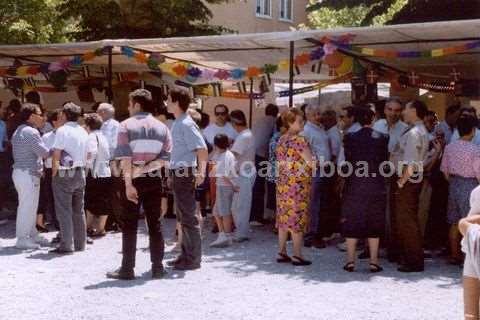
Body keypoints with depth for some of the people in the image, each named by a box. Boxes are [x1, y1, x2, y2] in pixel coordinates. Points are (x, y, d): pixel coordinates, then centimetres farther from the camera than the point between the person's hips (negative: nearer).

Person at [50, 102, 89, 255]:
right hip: (80, 173, 7)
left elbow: (56, 155, -15)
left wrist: (54, 174, -8)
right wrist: (81, 170, 17)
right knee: (78, 210, 13)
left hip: (65, 173, -7)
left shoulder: (62, 130, -12)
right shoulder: (83, 132, 10)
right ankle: (80, 243, 17)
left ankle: (67, 245, -4)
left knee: (64, 211, -3)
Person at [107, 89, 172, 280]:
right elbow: (165, 157, -6)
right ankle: (157, 267, 11)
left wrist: (128, 184, -17)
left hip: (134, 180, -3)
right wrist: (145, 168, -9)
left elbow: (125, 157, -16)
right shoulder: (162, 127, 6)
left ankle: (127, 269, 4)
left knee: (129, 225, 3)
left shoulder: (126, 125, -6)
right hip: (154, 180, 3)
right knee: (155, 224, 9)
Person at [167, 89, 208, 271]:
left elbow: (202, 149, -22)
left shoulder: (186, 124, -15)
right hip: (177, 173, 10)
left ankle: (193, 259, 3)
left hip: (185, 173, -10)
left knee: (189, 217, -3)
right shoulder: (177, 124, 14)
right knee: (182, 216, 16)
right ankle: (186, 255, 26)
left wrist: (201, 172, -31)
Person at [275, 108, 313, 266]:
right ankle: (297, 255, 0)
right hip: (298, 183, -8)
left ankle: (282, 253, 15)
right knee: (298, 218, -3)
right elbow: (311, 162, -16)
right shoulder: (299, 139, -14)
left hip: (283, 183, 8)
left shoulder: (281, 140, 11)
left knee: (284, 217, 11)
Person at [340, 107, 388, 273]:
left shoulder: (350, 137, -5)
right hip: (376, 185, 0)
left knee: (352, 223, 8)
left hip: (354, 185, 0)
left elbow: (348, 160, 1)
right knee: (374, 223, 9)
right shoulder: (382, 138, -4)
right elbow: (385, 160, 2)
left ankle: (350, 260, 8)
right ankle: (374, 261, 8)